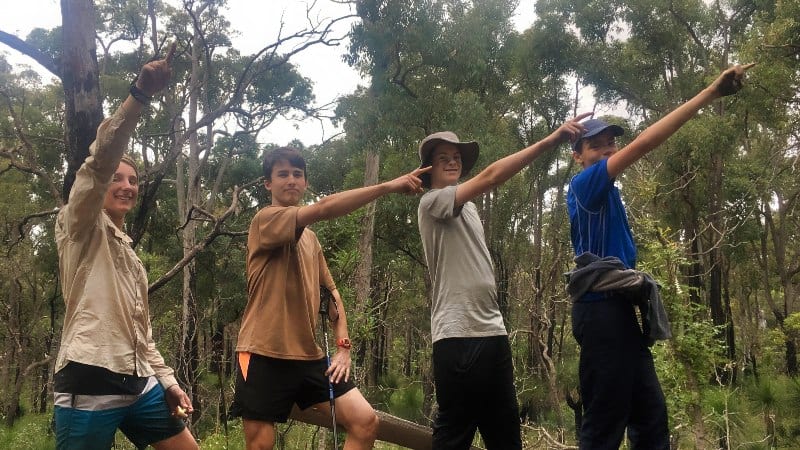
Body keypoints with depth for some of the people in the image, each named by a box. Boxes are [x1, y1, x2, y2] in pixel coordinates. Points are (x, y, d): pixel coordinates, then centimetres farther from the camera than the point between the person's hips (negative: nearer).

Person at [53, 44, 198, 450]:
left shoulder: (130, 255, 26)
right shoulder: (80, 228, 4)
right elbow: (100, 160, -14)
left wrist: (166, 380, 16)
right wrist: (140, 93, -24)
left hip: (138, 384, 8)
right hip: (88, 384, -8)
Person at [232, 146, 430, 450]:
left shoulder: (311, 238, 19)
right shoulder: (265, 220, -7)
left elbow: (331, 292, 20)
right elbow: (324, 209, -24)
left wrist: (343, 346, 6)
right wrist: (389, 186, -24)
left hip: (310, 357, 7)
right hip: (264, 356, -7)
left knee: (365, 421, -5)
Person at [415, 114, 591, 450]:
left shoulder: (467, 208, 21)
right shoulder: (432, 202, -6)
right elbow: (491, 176, -19)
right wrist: (551, 140, -24)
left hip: (493, 332, 9)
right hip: (459, 336, -9)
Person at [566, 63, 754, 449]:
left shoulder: (602, 195, 20)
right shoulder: (585, 183, -8)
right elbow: (642, 144, -20)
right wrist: (710, 93, -21)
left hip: (615, 310, 10)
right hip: (603, 311, -10)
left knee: (650, 415, 12)